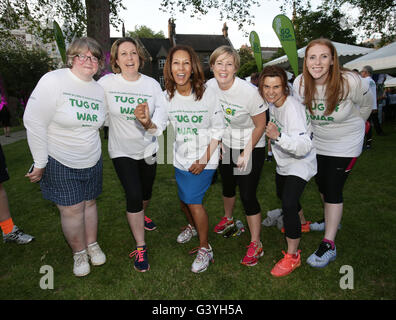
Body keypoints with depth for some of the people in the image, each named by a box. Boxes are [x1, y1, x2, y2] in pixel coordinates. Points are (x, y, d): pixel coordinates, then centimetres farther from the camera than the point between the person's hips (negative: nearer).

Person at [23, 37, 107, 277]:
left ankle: (92, 245, 36)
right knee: (71, 209, 1)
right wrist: (40, 163, -15)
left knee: (89, 202, 15)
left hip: (92, 161, 5)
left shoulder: (99, 89, 3)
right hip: (59, 163, -5)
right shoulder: (54, 81, -15)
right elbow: (34, 123, -17)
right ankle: (79, 252, 25)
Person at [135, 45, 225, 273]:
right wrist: (147, 122, -30)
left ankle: (205, 249, 13)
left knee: (194, 201, -9)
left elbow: (218, 130, -10)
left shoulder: (207, 93, -15)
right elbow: (161, 128, -8)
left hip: (204, 159, -4)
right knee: (183, 198, 18)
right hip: (180, 158, 5)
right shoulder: (167, 96, -5)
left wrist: (205, 159, -15)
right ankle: (193, 225, 51)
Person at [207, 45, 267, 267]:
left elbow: (260, 125, -16)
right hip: (226, 145, 6)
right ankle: (228, 219, 52)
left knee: (248, 196, -5)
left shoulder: (249, 91, -26)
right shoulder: (210, 86, -10)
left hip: (252, 147, -5)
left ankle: (256, 244, 13)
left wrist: (247, 153, -16)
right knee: (227, 185, 23)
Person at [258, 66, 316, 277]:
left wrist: (278, 136, -54)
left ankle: (292, 256, -4)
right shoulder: (272, 103, -6)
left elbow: (304, 147, -42)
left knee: (288, 204, -22)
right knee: (282, 195, 26)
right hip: (283, 163, 9)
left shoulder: (292, 107, -31)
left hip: (300, 164, -9)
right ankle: (302, 224, 55)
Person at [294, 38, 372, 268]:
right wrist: (315, 126, 8)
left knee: (333, 190, -6)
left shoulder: (350, 82, -24)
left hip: (346, 144, -4)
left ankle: (329, 245, 6)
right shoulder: (300, 83, -15)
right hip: (318, 142, 5)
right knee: (322, 185, 17)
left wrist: (353, 125, 10)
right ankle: (332, 220, 45)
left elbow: (366, 104, -2)